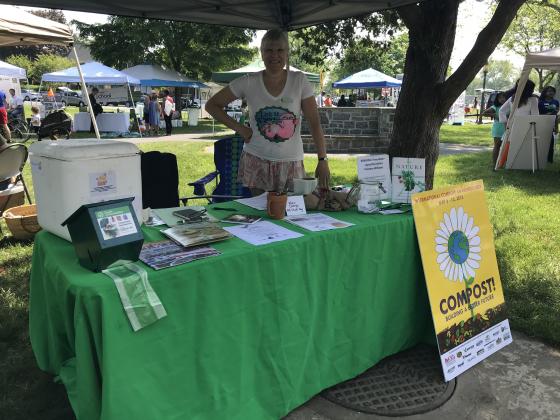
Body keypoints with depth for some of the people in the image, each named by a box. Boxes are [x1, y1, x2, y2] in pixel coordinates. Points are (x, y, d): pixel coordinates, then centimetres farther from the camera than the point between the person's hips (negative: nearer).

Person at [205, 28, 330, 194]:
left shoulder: (299, 81, -2)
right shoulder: (249, 83, -3)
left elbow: (314, 123, -4)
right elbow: (211, 105, 4)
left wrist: (323, 161, -11)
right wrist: (240, 128, -5)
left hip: (291, 163, 1)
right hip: (257, 162, 0)